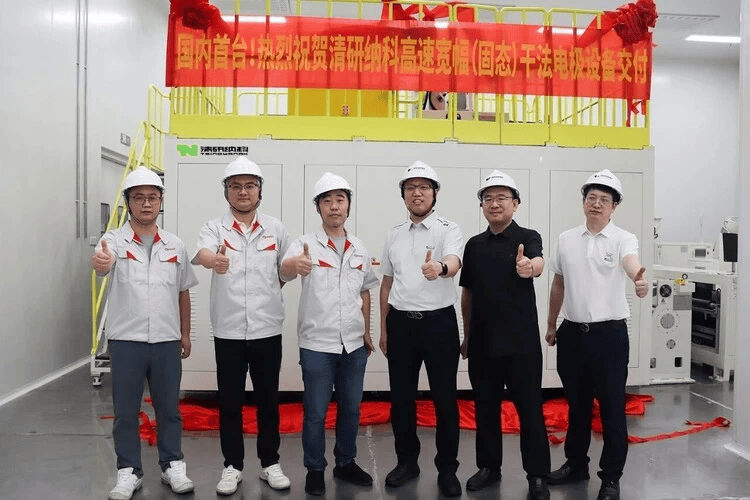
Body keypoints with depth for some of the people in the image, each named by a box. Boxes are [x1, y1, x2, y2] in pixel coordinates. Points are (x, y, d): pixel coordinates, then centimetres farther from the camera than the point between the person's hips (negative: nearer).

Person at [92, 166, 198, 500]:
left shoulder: (175, 245, 6)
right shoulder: (114, 241, -2)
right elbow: (104, 262, -26)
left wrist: (185, 334, 12)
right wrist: (100, 262, -50)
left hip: (167, 340, 2)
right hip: (126, 340, -2)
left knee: (168, 407, 11)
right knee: (125, 410, 8)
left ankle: (172, 466, 25)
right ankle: (128, 472, 23)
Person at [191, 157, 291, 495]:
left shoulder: (276, 229, 4)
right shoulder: (214, 228, -2)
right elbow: (202, 254, -25)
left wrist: (268, 289, 3)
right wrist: (214, 261, -46)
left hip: (267, 330, 1)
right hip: (228, 331, -1)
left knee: (268, 400, 11)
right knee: (230, 403, 9)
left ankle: (270, 463, 26)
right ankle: (232, 466, 25)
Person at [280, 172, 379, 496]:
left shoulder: (359, 248, 7)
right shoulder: (306, 243, -8)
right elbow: (282, 271, -28)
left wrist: (366, 332, 14)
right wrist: (294, 264, -51)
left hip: (353, 344, 4)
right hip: (317, 344, -4)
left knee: (351, 408, 15)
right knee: (316, 412, 6)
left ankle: (345, 463, 33)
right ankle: (315, 470, 23)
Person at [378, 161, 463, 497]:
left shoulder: (448, 230, -5)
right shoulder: (394, 234, 9)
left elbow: (454, 263, -27)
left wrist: (439, 267, -52)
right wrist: (384, 329, 13)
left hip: (439, 322, -4)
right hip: (401, 323, 4)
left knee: (444, 398, 5)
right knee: (401, 397, 12)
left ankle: (447, 468, 21)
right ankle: (407, 461, 30)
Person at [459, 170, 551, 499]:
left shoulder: (528, 237, -4)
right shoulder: (474, 245, 7)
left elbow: (538, 264, -27)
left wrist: (529, 267, -51)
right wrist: (467, 335, 13)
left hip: (521, 341, -4)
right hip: (482, 342, 4)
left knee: (530, 409, 5)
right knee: (485, 408, 13)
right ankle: (489, 467, 29)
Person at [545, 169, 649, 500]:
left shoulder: (623, 239, -6)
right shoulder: (566, 239, 6)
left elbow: (632, 264, -29)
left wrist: (640, 280, -52)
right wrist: (551, 325, 19)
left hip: (609, 334, -4)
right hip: (572, 333, 4)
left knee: (612, 408, 5)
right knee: (576, 405, 17)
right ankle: (576, 464, 34)